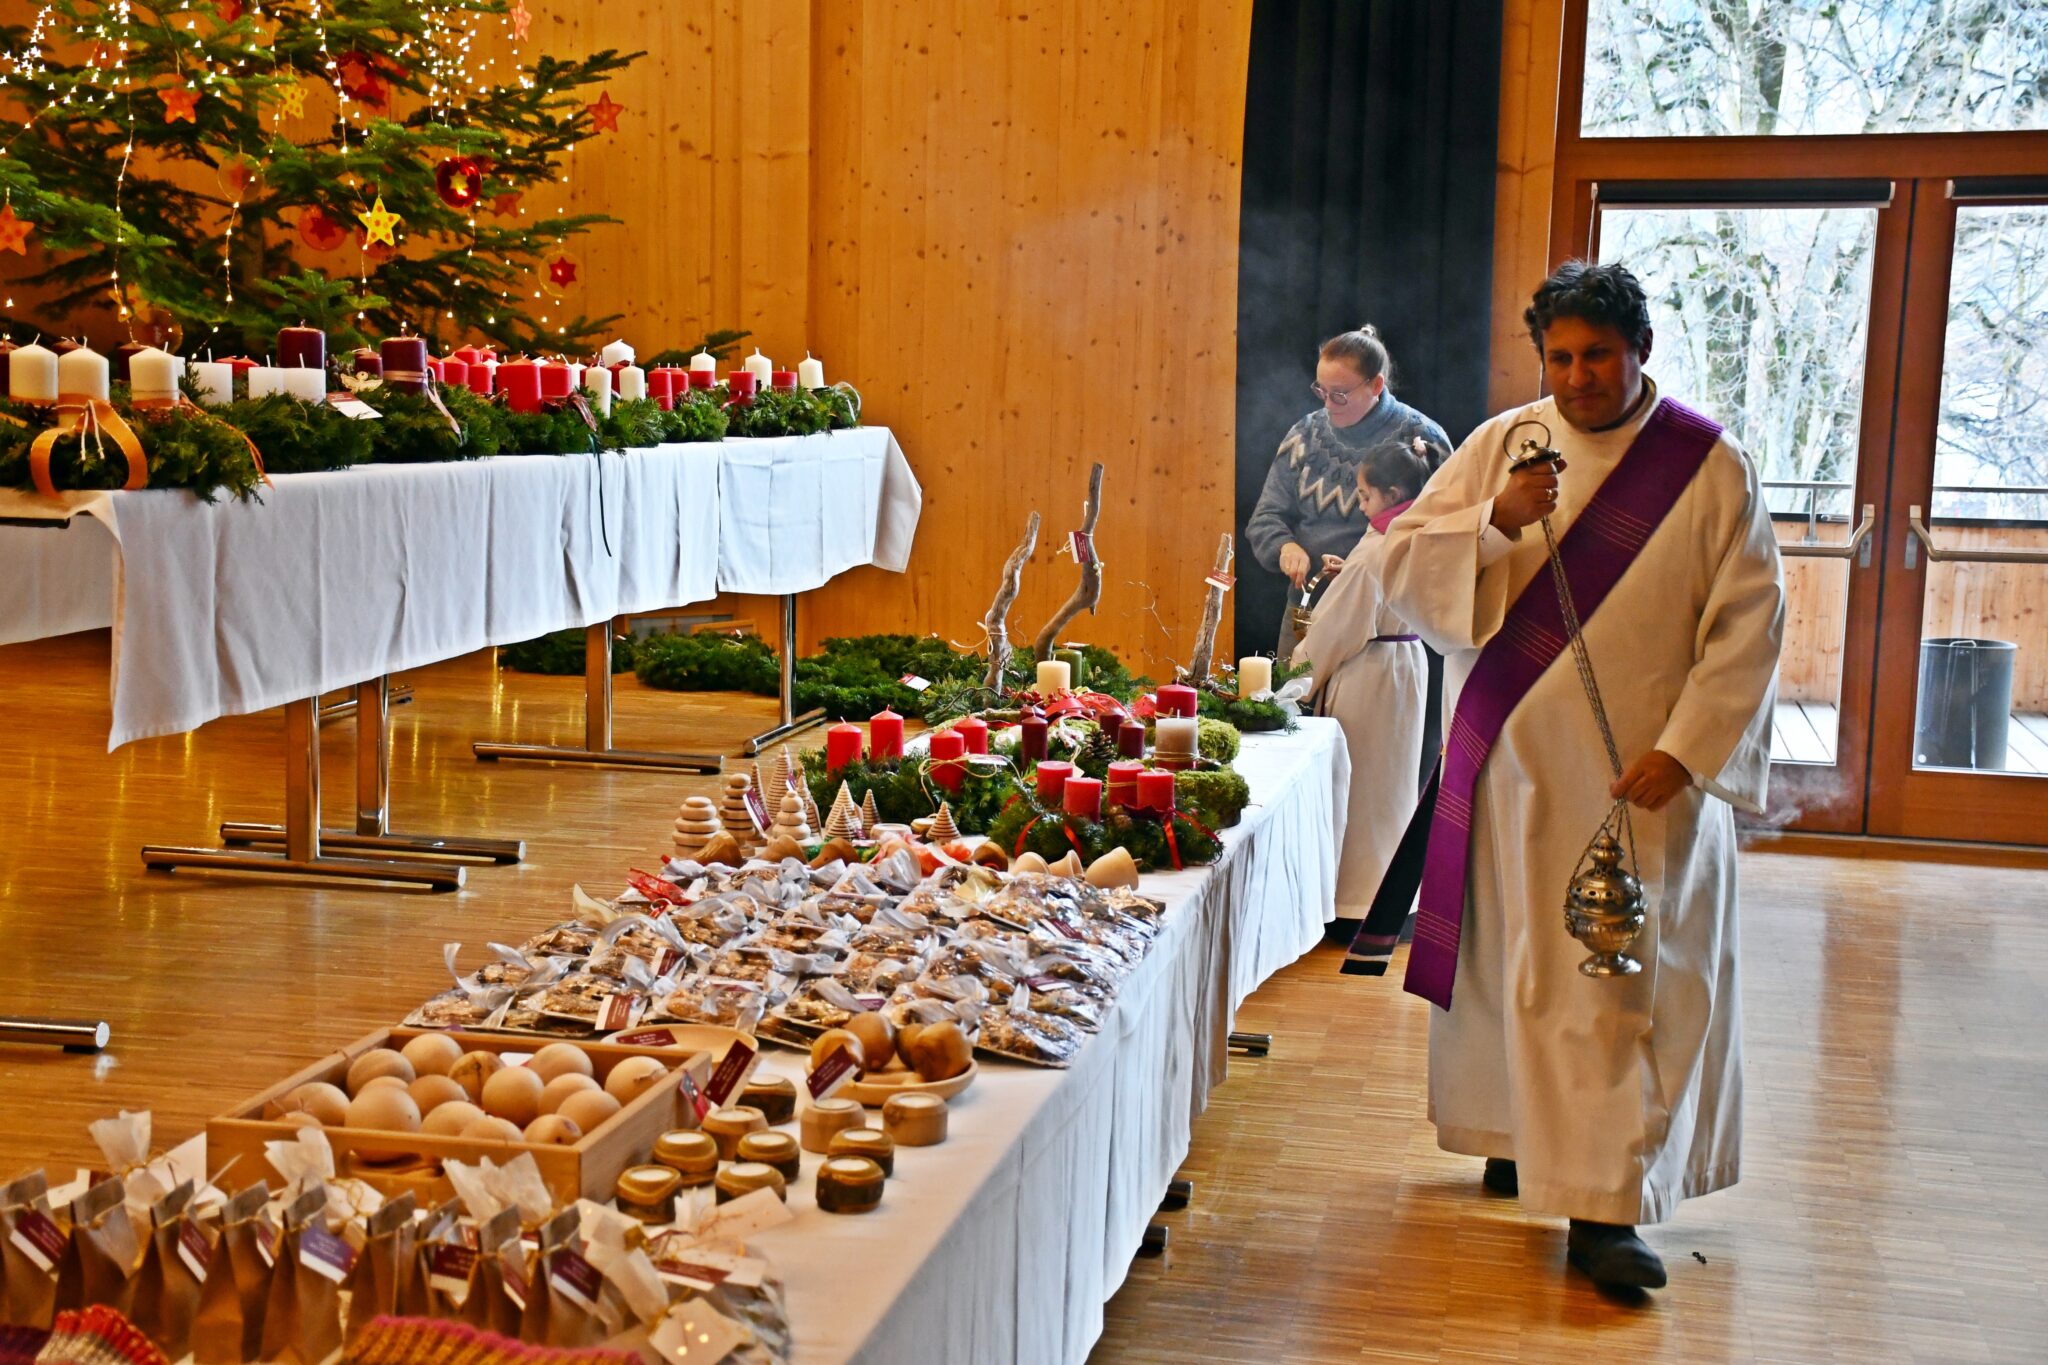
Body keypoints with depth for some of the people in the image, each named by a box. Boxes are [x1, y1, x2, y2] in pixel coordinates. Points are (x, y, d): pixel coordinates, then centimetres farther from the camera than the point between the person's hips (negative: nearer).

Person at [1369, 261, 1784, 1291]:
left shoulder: (1709, 468, -2)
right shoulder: (1501, 445, 4)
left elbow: (1748, 623, -4)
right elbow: (1402, 564, 0)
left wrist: (1683, 749, -13)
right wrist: (1494, 524, -18)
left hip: (1638, 775, -2)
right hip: (1507, 760, 3)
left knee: (1619, 976, -5)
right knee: (1506, 959, 10)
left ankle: (1604, 1208, -4)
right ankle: (1517, 1140, 28)